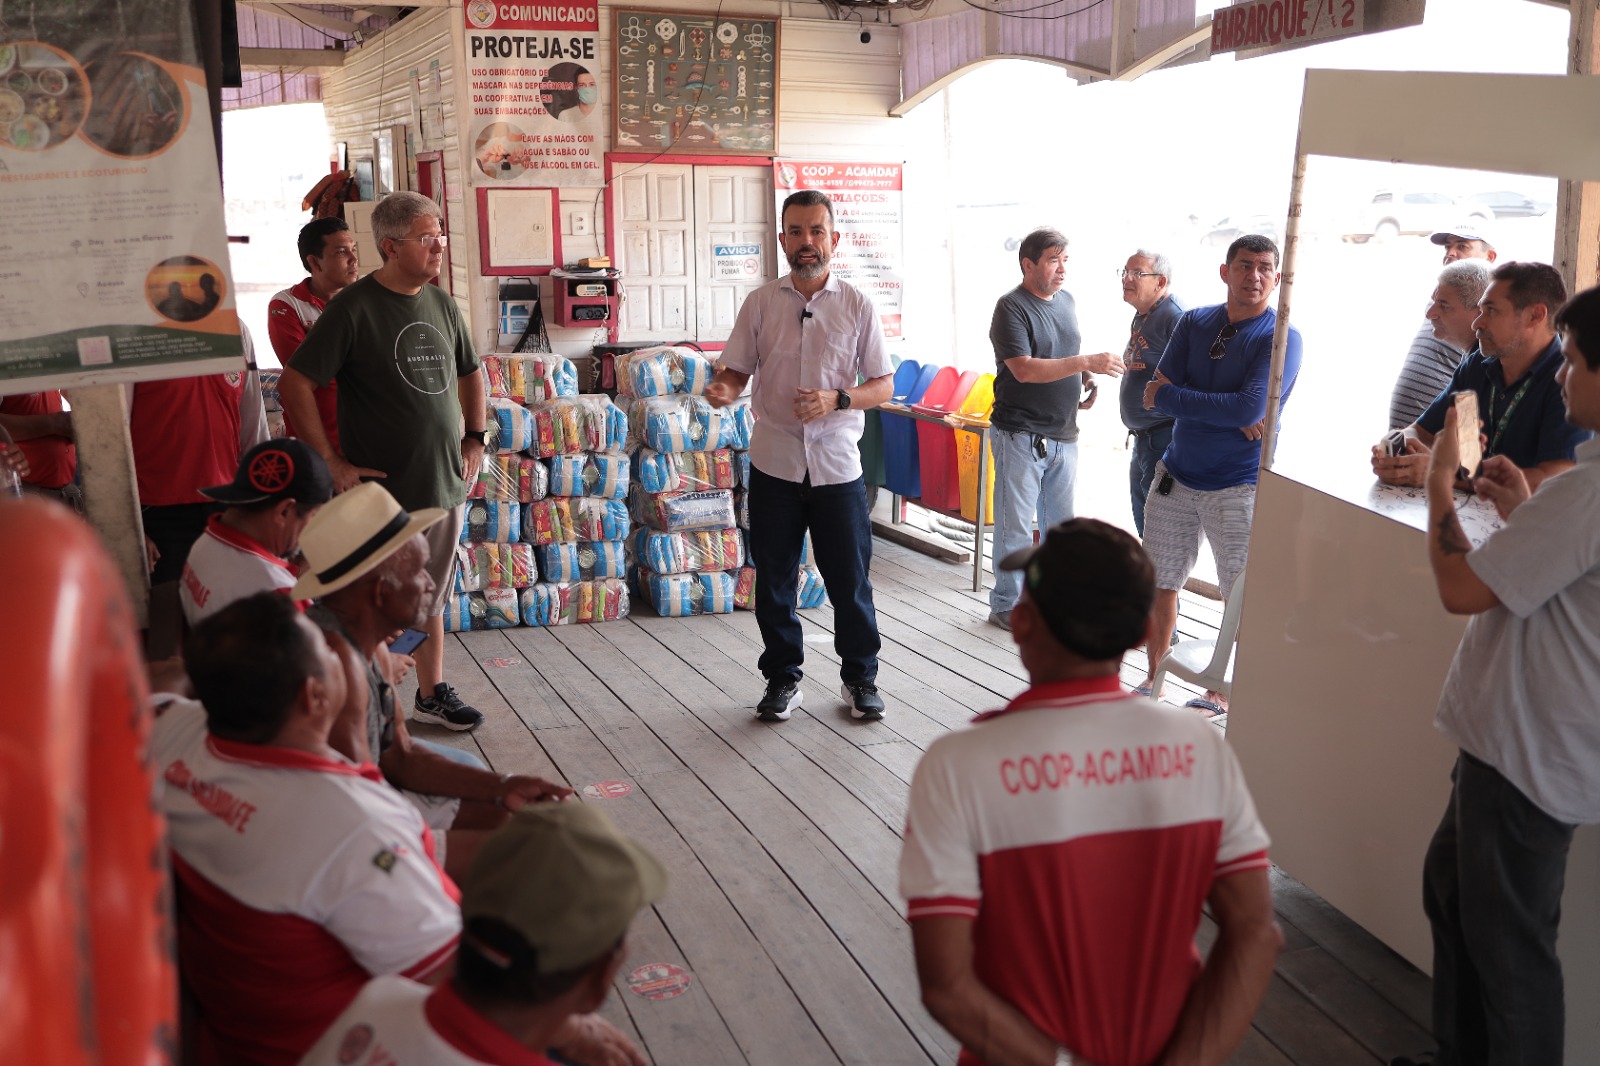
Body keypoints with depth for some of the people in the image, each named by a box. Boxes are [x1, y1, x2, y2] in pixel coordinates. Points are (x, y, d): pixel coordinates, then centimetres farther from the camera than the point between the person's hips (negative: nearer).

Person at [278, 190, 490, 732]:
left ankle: (433, 693, 31)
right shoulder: (354, 308, -12)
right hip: (383, 490, -6)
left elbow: (469, 375, 25)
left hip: (445, 485, 6)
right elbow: (293, 384, -15)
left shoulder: (442, 304, 8)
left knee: (431, 600, 18)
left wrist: (475, 438, 14)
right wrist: (331, 462, -15)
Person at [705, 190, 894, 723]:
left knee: (851, 580, 5)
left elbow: (884, 384, 2)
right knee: (774, 581, 9)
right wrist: (723, 389, -19)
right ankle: (782, 678, 25)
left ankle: (860, 677, 24)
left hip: (838, 465, -1)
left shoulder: (857, 306, 1)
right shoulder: (760, 303, 3)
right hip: (775, 464, 1)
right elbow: (736, 370, 4)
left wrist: (837, 399, -16)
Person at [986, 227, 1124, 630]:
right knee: (1015, 527, 0)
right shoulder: (1011, 308, -13)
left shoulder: (1066, 301, 12)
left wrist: (1086, 379, 4)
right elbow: (1024, 369, -24)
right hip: (1021, 435, -7)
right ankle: (1006, 607, 11)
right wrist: (1086, 362, -28)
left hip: (1063, 434, 7)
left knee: (1060, 523, 16)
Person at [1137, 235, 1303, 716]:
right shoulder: (1195, 322, 4)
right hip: (1175, 476, 5)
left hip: (1237, 488, -4)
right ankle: (1154, 678, 29)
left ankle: (1222, 692, 23)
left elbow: (1250, 408, -23)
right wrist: (1232, 414, -20)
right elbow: (1163, 386, -7)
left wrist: (1166, 396, -15)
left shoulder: (1281, 338, -11)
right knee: (1160, 583, 12)